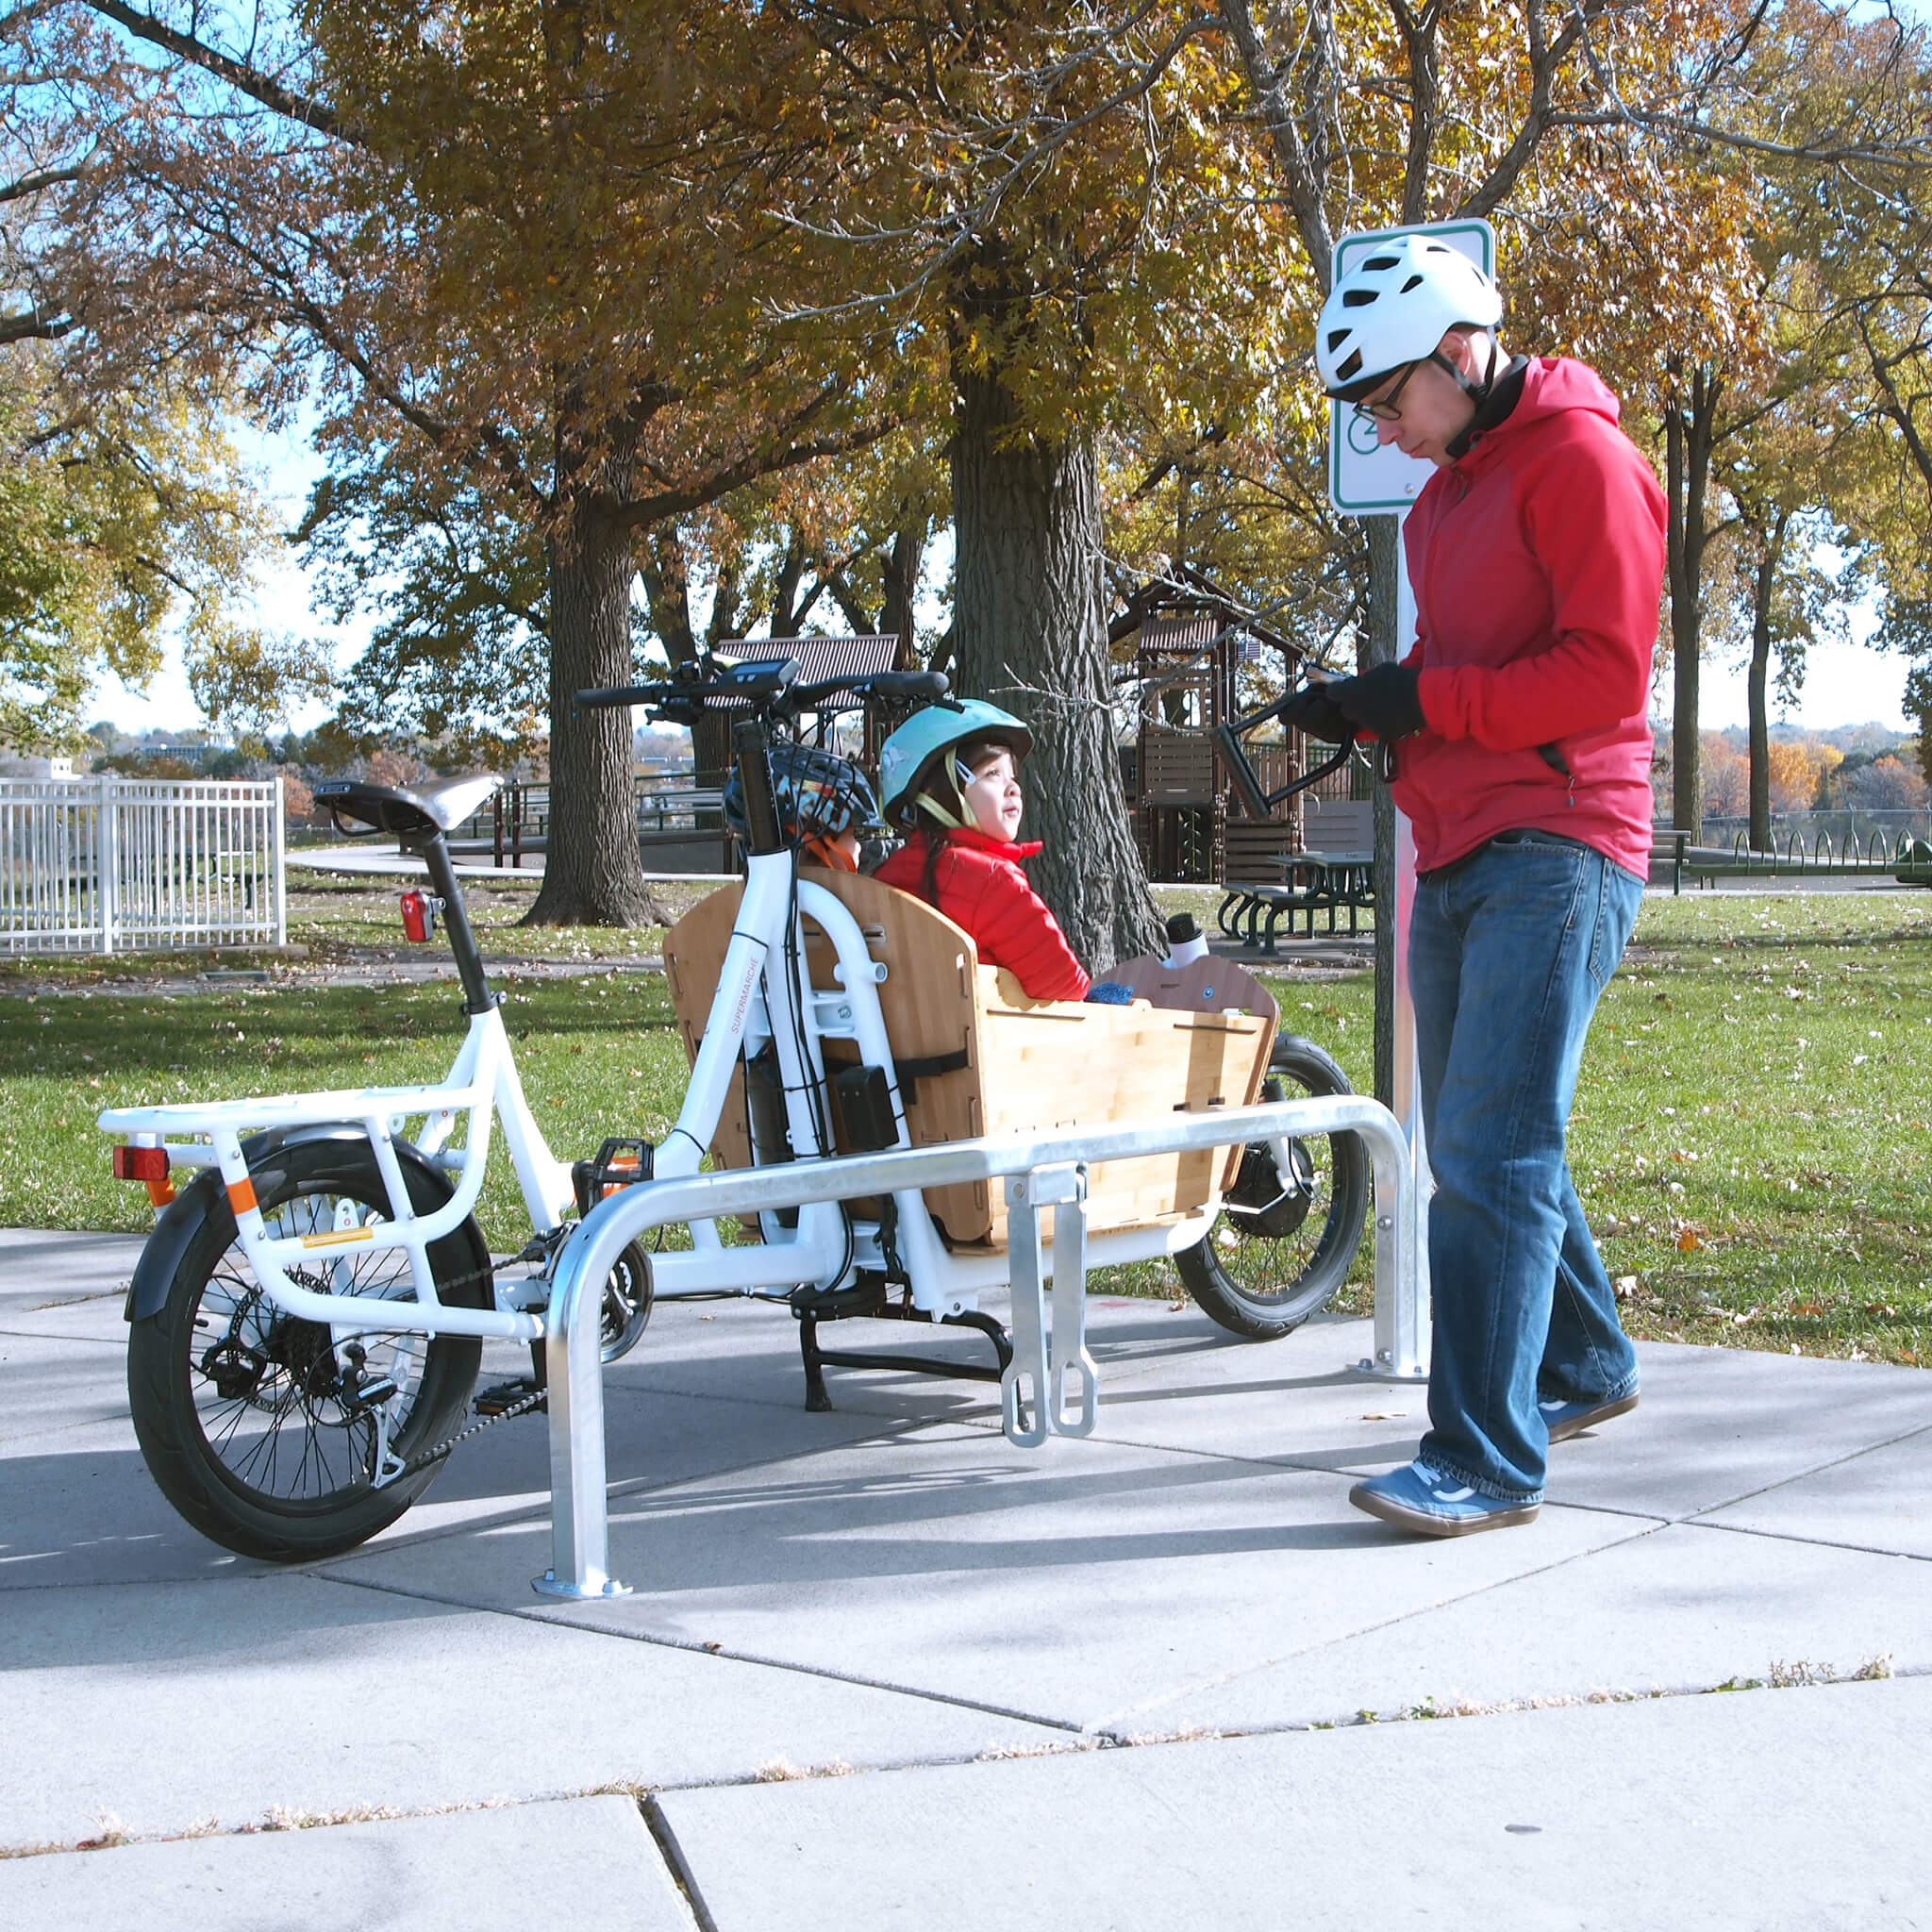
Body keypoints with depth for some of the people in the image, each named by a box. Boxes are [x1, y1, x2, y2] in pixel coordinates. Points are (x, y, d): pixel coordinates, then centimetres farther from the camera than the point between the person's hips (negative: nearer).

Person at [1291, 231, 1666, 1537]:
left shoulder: (1580, 459, -8)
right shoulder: (1443, 499, 21)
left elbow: (1606, 670, -16)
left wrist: (1424, 698, -16)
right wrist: (1368, 707, 6)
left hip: (1556, 852, -9)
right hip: (1460, 854, 9)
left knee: (1493, 1152, -14)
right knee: (1476, 1146, 15)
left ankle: (1488, 1457, -13)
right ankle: (1585, 1365, 33)